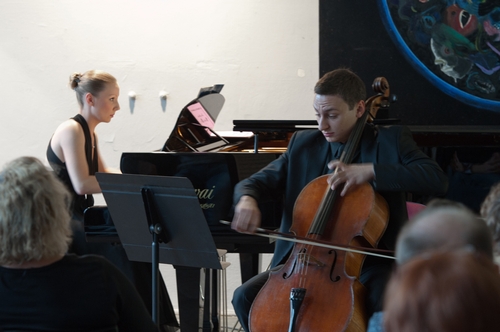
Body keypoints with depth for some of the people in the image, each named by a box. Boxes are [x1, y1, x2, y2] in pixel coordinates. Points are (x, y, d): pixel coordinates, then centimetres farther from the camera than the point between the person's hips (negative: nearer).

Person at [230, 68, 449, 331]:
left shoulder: (390, 140, -2)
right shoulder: (303, 144, 10)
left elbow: (437, 180, -16)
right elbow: (258, 182, 12)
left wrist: (371, 171, -26)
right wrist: (247, 200, -15)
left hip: (367, 262, -4)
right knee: (245, 297, -15)